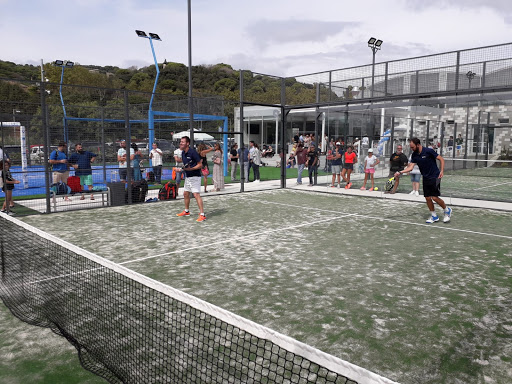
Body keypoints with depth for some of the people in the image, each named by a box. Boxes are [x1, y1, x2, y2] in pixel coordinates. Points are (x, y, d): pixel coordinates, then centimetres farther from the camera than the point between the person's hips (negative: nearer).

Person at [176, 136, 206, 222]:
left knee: (196, 195, -15)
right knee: (186, 194, 16)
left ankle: (202, 215, -14)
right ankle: (186, 211, 34)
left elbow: (200, 165, -17)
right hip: (187, 176, 9)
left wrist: (191, 169, -28)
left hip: (195, 176, -9)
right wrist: (181, 168, 8)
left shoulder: (193, 152, -18)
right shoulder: (183, 153, 8)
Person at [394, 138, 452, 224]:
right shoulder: (414, 155, 1)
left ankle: (447, 210, 15)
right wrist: (400, 172, -15)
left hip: (434, 177, -6)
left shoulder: (428, 151, -16)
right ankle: (434, 216, 18)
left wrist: (442, 171, -18)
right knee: (427, 198, 4)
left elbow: (441, 159, -10)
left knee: (434, 197, -10)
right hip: (426, 178, 6)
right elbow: (410, 167, -2)